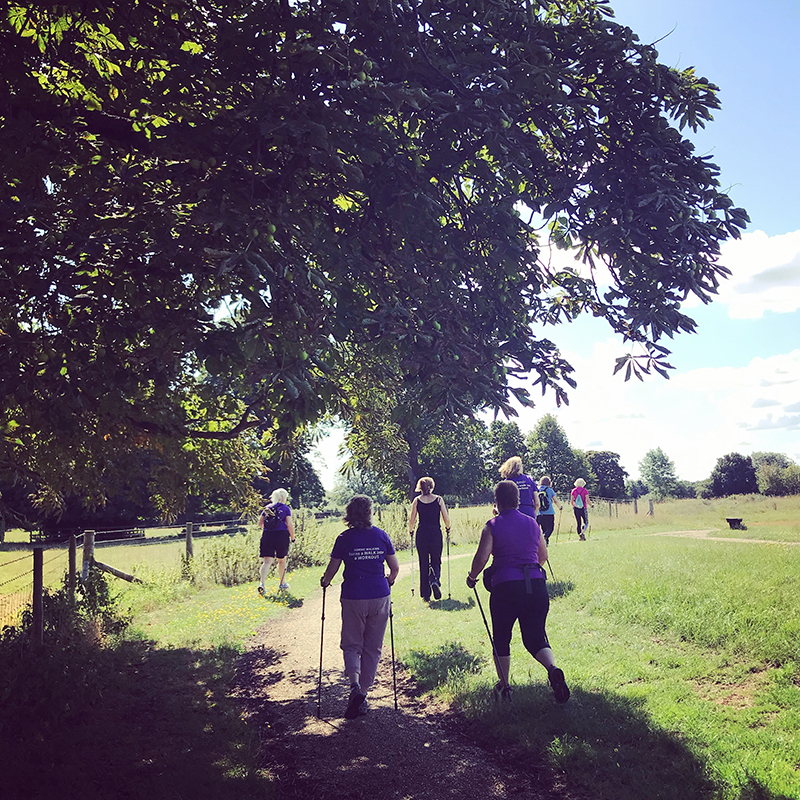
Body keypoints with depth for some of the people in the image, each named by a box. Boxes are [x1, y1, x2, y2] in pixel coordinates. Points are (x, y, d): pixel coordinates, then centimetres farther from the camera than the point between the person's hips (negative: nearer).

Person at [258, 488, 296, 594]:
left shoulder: (267, 508, 13)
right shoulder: (285, 508, 1)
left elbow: (260, 523, 13)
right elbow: (289, 524, -7)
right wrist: (292, 537, 4)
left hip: (267, 536, 3)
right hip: (282, 535, -3)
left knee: (267, 561, -3)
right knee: (282, 560, 15)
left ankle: (262, 583, -24)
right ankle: (282, 584, 28)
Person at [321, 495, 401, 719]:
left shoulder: (344, 539, -6)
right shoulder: (381, 536, 0)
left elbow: (332, 569, 0)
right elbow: (395, 568, 6)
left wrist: (325, 582, 21)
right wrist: (389, 581, 27)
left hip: (353, 598, -2)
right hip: (380, 596, 2)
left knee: (352, 645, 9)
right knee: (373, 648, 13)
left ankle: (355, 686, -15)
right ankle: (363, 695, 16)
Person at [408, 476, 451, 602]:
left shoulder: (417, 501, 0)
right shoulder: (438, 499, 0)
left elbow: (412, 520, -1)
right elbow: (446, 519, 0)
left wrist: (410, 531, 17)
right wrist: (448, 528, 19)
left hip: (422, 534, 1)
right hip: (436, 534, 0)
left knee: (423, 564, 9)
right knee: (436, 561, 14)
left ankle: (425, 594, 10)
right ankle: (435, 580, -18)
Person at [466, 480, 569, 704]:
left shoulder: (492, 526, -3)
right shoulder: (532, 523, 10)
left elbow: (482, 557, -11)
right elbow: (543, 555, 19)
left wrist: (472, 577, 7)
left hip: (505, 587, -3)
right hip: (536, 585, 3)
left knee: (501, 638, 16)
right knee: (535, 636, 12)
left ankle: (504, 686, 23)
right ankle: (553, 668, -15)